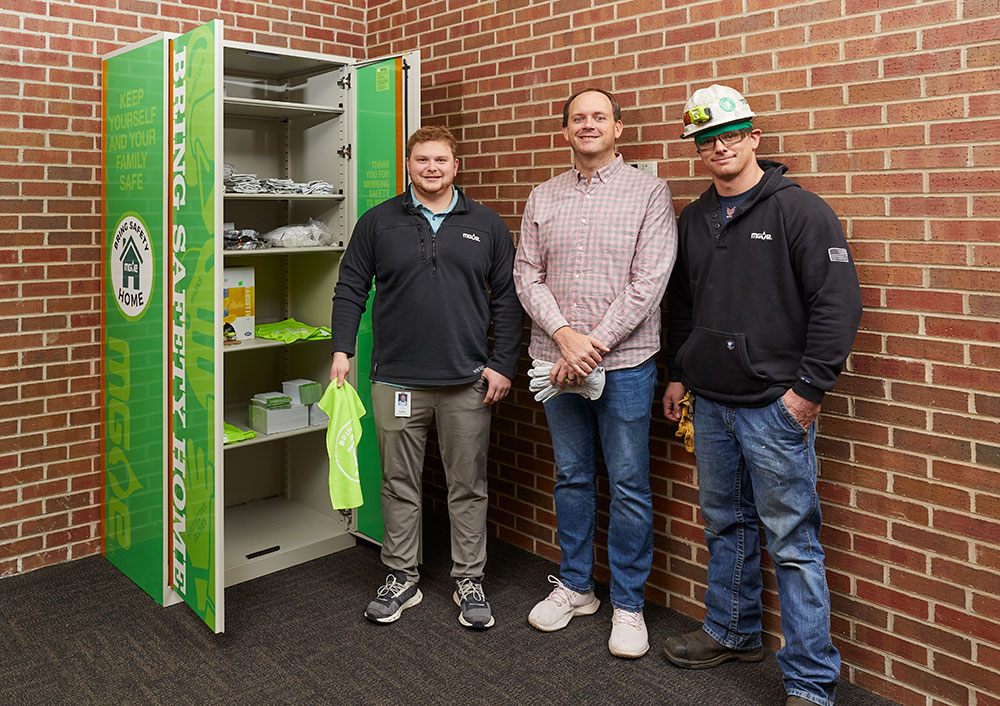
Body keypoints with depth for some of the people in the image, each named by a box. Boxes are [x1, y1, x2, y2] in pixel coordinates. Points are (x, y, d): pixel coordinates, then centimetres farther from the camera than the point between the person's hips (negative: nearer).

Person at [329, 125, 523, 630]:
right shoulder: (377, 223, 7)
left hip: (467, 382, 0)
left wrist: (502, 365, -1)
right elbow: (350, 290, 8)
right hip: (396, 380, 0)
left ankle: (470, 581, 23)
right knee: (399, 484, 9)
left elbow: (507, 300, 6)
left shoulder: (487, 226, 7)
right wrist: (342, 350, -3)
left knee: (468, 486, 8)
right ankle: (401, 578, 25)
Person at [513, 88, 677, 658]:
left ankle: (629, 605, 20)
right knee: (572, 477, 14)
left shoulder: (649, 192, -1)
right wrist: (566, 335, -12)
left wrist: (595, 345, -15)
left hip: (624, 361, -3)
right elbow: (527, 275, 4)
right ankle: (576, 587, 31)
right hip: (557, 359, 4)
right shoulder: (543, 198, 10)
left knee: (630, 486, 4)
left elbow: (649, 281, -10)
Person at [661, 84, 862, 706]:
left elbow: (839, 302, -12)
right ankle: (733, 633, 36)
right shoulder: (694, 220, 13)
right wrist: (678, 373, 17)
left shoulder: (799, 210, -7)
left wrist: (809, 387, -15)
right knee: (727, 525, 18)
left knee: (793, 542, -1)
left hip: (776, 405, -6)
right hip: (711, 404, 7)